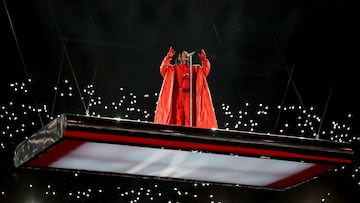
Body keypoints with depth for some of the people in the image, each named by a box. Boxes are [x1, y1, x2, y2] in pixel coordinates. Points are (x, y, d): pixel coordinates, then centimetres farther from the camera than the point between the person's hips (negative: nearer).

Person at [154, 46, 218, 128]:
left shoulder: (195, 69, 22)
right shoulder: (173, 68, 15)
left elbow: (206, 70, 12)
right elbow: (163, 69, -1)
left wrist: (203, 59, -1)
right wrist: (169, 57, -12)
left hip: (190, 97, 2)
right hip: (178, 96, -2)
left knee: (190, 120, -7)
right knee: (177, 119, -7)